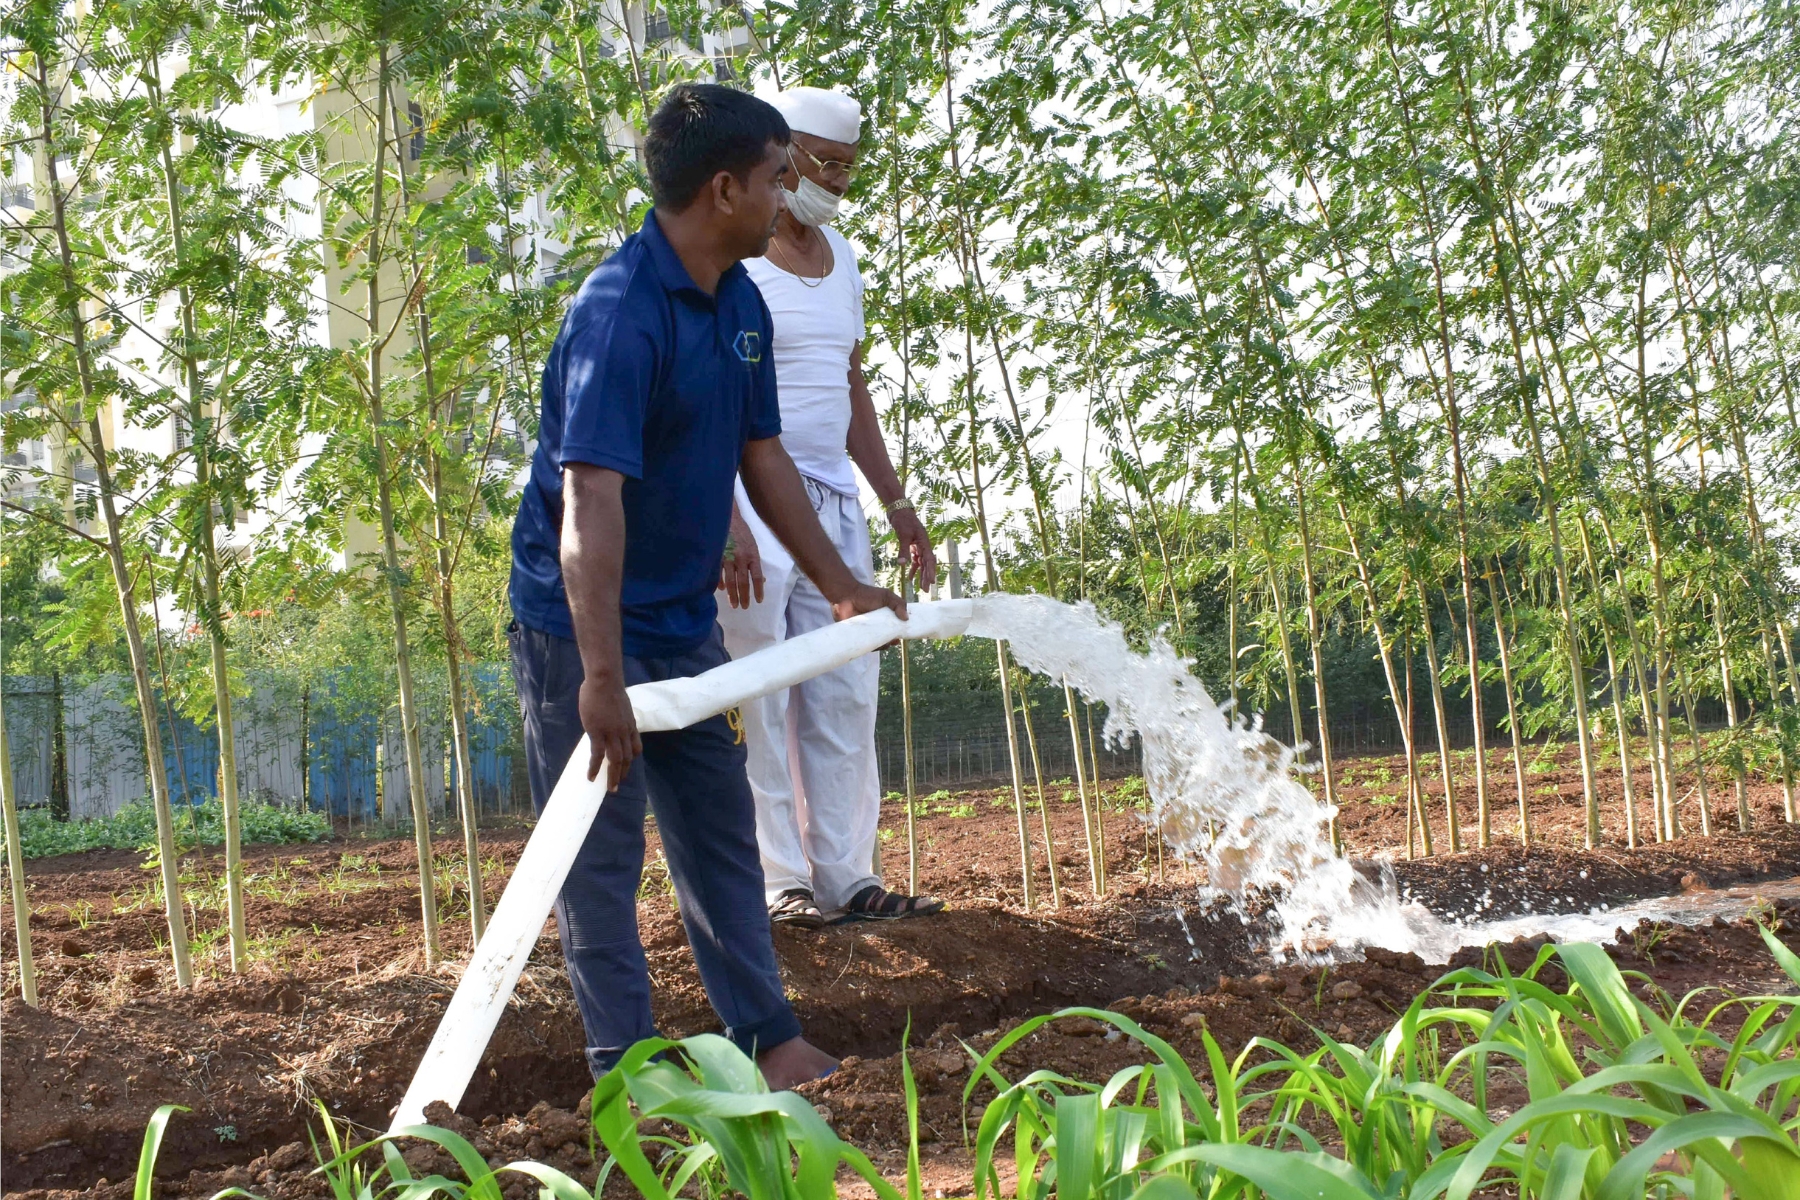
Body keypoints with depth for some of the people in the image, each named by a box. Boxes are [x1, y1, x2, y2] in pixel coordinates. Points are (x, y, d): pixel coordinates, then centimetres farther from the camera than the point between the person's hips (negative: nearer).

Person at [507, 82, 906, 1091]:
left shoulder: (741, 305, 4)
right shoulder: (621, 313, -25)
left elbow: (763, 457, 13)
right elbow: (590, 498, -32)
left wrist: (842, 586, 14)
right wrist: (602, 677, -37)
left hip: (685, 623, 9)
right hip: (584, 628, -9)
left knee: (723, 835, 14)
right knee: (601, 851, 1)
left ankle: (769, 1040, 24)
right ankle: (628, 1071, 11)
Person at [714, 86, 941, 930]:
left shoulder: (839, 258, 16)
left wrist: (897, 503, 17)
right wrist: (727, 517, -23)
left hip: (833, 500, 7)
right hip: (750, 502, -7)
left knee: (845, 696, 5)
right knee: (760, 700, -3)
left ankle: (847, 875, 11)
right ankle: (778, 882, 4)